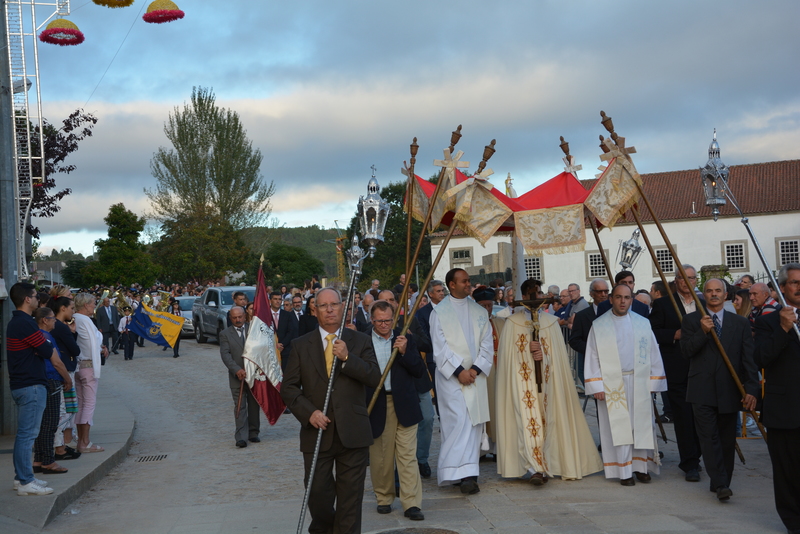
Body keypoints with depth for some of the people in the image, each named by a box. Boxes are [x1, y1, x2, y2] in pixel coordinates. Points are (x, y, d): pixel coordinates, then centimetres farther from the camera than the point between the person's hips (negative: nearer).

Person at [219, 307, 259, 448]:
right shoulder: (225, 334, 2)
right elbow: (225, 354, -7)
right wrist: (237, 370, -20)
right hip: (237, 376, -2)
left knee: (254, 405, 9)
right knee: (240, 406, -5)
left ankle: (253, 432, 21)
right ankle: (241, 437, -5)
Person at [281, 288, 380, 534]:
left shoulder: (360, 341, 5)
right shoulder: (301, 345, 5)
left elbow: (375, 378, -6)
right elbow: (289, 387, 3)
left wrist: (347, 358, -16)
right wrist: (309, 412, -12)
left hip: (353, 433, 0)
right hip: (317, 432, 0)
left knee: (350, 497, 4)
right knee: (318, 494, 6)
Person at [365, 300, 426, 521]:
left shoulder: (405, 339, 7)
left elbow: (420, 371, 2)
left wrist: (404, 352, -12)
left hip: (403, 404, 1)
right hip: (376, 405, -1)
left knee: (408, 455, -2)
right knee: (380, 457, 7)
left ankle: (411, 504, 1)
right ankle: (384, 498, 23)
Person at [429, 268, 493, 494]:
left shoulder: (479, 312, 12)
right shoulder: (439, 312, 2)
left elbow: (487, 344, 7)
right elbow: (440, 348, -4)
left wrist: (476, 369, -7)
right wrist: (458, 371, -12)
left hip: (476, 375, 4)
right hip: (450, 376, -4)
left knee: (474, 424, 3)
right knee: (460, 421, -14)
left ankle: (468, 474, 11)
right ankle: (465, 473, -14)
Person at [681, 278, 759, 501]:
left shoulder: (740, 323, 8)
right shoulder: (691, 320, 6)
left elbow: (749, 359, 3)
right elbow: (686, 351, -5)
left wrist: (751, 389, -6)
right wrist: (703, 332, -18)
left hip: (729, 391, 2)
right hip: (702, 391, -2)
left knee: (727, 439, 7)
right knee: (709, 438, -9)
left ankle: (722, 482, 18)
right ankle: (721, 485, -10)